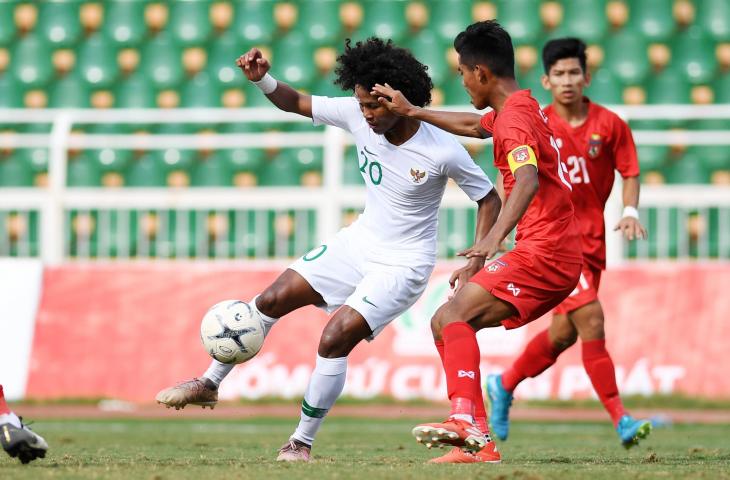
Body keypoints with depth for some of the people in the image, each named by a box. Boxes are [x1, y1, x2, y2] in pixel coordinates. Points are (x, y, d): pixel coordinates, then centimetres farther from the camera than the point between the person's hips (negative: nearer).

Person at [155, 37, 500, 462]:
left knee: (334, 340, -18)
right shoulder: (358, 115, -12)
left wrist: (476, 264, -20)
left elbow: (489, 200, -11)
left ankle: (303, 443, -1)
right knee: (273, 300, 3)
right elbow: (296, 102, 1)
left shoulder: (443, 152, -24)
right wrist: (262, 79, -19)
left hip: (404, 264, -6)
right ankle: (209, 384, 20)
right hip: (360, 241, 6)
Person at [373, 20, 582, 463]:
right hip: (562, 259, 10)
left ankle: (466, 421, -35)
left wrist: (495, 237, -46)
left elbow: (528, 180, -33)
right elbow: (474, 126, 39)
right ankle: (478, 444, 3)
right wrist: (413, 111, 40)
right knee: (446, 323, 9)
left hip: (543, 252, -10)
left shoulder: (514, 119, -14)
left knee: (456, 314, -21)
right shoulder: (523, 108, 17)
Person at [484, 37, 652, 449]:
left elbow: (630, 172, 5)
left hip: (592, 240, 4)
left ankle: (504, 386, 37)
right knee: (590, 317, -19)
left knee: (564, 333, 11)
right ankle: (620, 419, -19)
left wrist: (630, 211, -12)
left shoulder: (609, 124, 1)